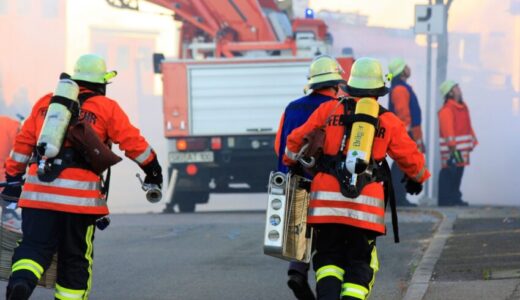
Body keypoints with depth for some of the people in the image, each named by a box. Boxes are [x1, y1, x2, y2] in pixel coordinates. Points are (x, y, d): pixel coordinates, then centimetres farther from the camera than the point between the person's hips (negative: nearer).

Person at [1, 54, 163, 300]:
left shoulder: (45, 102, 17)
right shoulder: (106, 108, 6)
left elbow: (23, 143, 18)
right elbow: (133, 142, 6)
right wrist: (152, 169, 22)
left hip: (39, 189, 2)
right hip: (80, 194, -2)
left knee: (34, 246, -1)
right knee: (75, 258, 10)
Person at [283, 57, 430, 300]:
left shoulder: (328, 110, 6)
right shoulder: (389, 122, 6)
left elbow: (296, 141, 12)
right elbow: (411, 158, 14)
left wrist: (292, 164, 33)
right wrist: (417, 179, 36)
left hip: (326, 201, 1)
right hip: (366, 205, -1)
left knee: (328, 257, 10)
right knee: (360, 263, 8)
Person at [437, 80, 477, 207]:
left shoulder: (463, 107, 17)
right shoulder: (446, 109, -13)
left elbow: (467, 127, 22)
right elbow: (447, 129, -19)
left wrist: (473, 141, 18)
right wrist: (452, 146, -23)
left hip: (462, 148, 9)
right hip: (452, 148, -9)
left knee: (458, 172, 13)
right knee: (449, 172, -9)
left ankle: (455, 198, 20)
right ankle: (445, 199, -6)